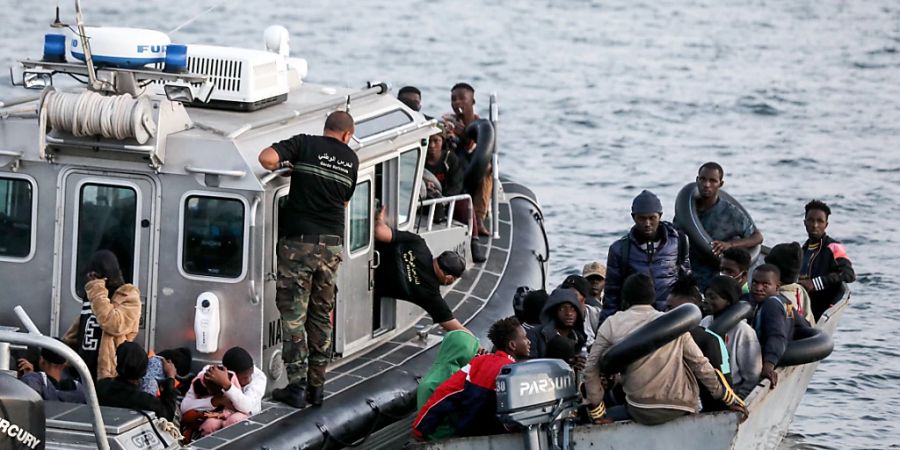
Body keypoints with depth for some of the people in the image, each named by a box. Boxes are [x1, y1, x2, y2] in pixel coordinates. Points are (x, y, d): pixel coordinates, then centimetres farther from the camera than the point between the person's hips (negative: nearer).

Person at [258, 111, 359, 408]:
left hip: (299, 241, -3)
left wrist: (283, 166, 6)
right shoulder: (351, 159, 10)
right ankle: (317, 386, 15)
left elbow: (266, 158, -15)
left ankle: (297, 386, -4)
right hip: (332, 244, 4)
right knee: (322, 315, 14)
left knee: (293, 316, 0)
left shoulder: (305, 144, -1)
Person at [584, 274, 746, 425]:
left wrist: (597, 413, 7)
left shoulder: (611, 325, -2)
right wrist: (730, 398, 10)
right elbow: (700, 364, 2)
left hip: (641, 414, 0)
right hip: (681, 407, 0)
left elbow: (592, 370, -2)